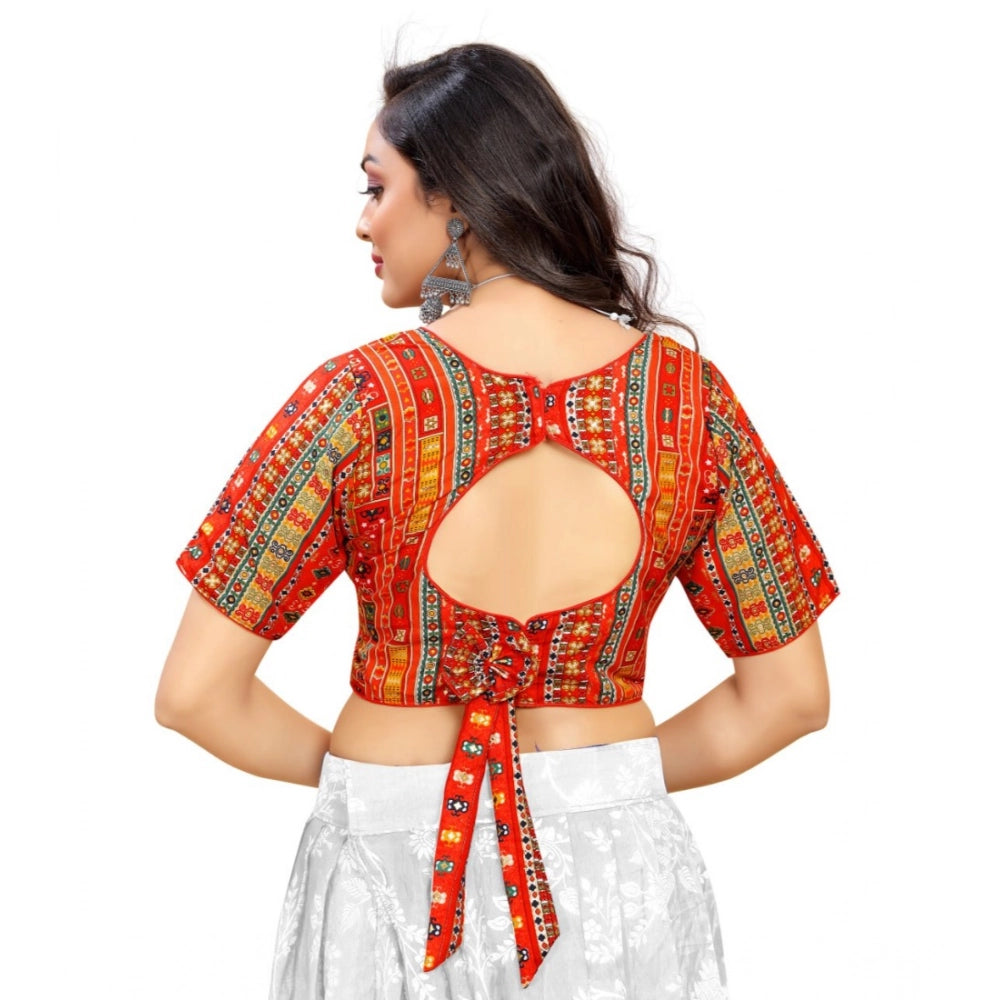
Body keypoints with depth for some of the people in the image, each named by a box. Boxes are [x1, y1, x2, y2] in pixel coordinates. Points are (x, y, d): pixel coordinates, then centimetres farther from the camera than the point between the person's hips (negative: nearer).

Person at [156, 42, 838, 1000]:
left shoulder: (360, 398, -15)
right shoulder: (687, 393, -8)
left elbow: (194, 694, -12)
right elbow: (792, 692, -2)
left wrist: (344, 765, 4)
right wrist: (621, 779, 8)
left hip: (394, 877, -1)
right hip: (622, 874, 2)